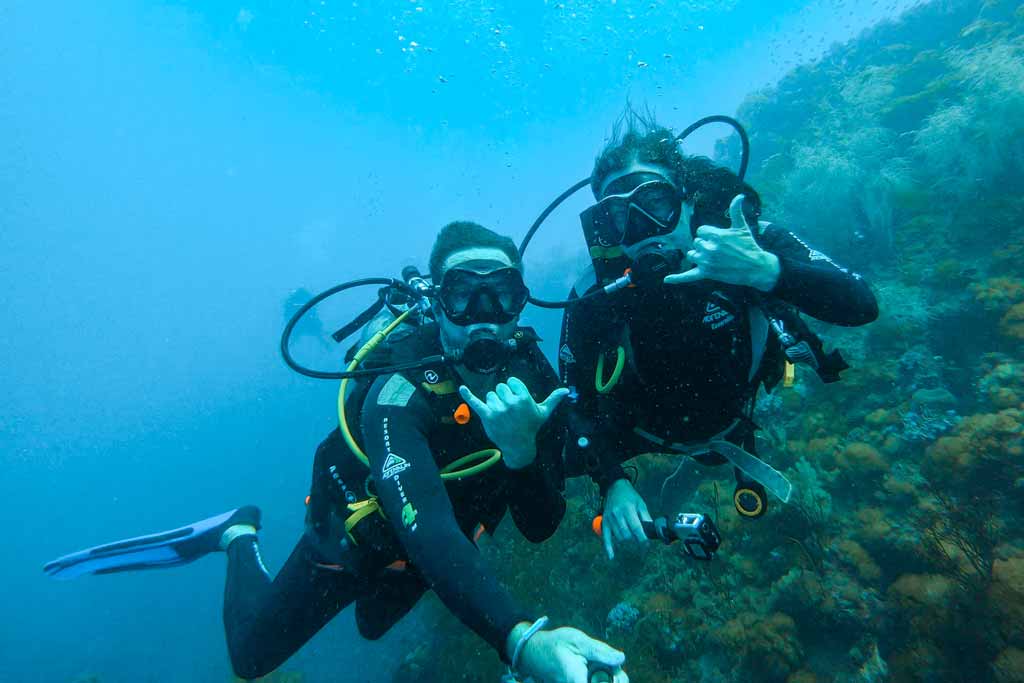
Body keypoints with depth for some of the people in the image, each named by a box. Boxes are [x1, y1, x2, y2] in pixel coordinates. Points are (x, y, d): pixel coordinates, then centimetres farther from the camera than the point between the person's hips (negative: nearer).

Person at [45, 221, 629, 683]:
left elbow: (540, 528, -25)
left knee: (375, 624, 34)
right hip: (355, 538, -4)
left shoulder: (534, 376, -24)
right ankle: (241, 537, 34)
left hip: (443, 547, 5)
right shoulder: (401, 393, -40)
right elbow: (426, 533, -52)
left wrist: (521, 450, -45)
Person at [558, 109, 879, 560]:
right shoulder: (594, 299, -32)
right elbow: (578, 407, -25)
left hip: (742, 414, 2)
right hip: (658, 433, -1)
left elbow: (861, 306, -36)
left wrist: (766, 270, -54)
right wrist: (613, 483, -40)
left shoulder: (742, 238, -31)